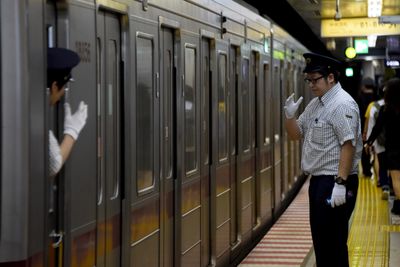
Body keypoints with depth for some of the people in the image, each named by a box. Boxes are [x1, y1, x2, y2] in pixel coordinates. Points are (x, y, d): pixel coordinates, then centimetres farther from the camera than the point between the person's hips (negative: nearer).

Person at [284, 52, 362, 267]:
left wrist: (340, 184, -26)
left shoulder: (342, 105, -14)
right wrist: (289, 116, 0)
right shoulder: (314, 104, 15)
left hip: (335, 183, -10)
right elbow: (296, 134, 22)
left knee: (333, 243, -7)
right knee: (320, 241, 17)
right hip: (318, 180, 10)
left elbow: (348, 145, -21)